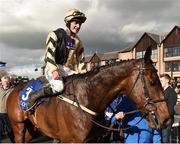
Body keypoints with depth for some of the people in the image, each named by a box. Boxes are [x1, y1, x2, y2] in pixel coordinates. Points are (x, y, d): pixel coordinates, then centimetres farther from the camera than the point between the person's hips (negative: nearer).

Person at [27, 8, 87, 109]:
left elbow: (80, 60, 18)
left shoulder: (78, 41, 16)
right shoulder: (57, 34, -3)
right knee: (58, 87, -32)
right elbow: (49, 53, -13)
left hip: (68, 70, 6)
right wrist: (54, 70, -24)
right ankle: (33, 97, -11)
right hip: (53, 67, -6)